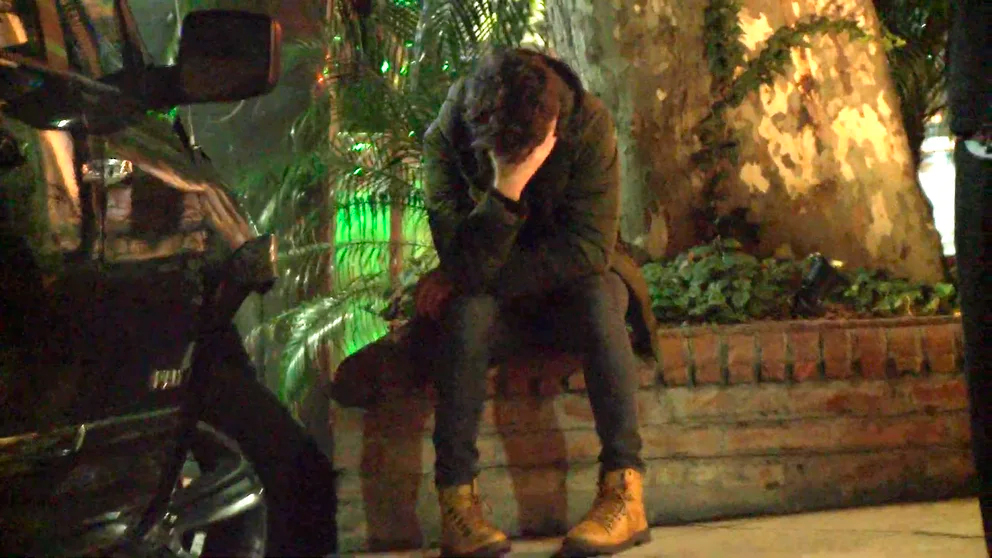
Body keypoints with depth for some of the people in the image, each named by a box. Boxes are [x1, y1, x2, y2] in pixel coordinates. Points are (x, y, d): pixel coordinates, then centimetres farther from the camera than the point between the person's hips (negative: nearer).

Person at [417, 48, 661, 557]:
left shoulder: (588, 122, -21)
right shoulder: (446, 138, -19)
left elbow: (591, 248, -25)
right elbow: (466, 263, -25)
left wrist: (472, 277, -22)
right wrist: (506, 186, -41)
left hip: (572, 288, 0)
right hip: (496, 301, 0)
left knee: (598, 298, -33)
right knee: (466, 313, -31)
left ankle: (625, 489, -31)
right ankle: (456, 498, -30)